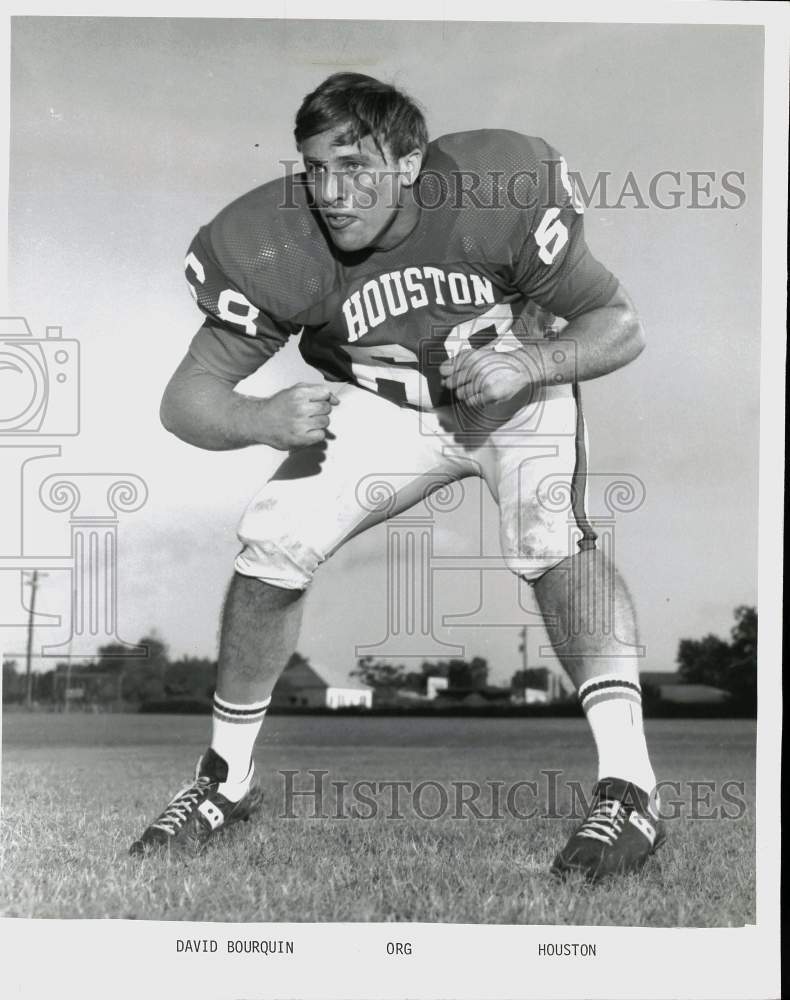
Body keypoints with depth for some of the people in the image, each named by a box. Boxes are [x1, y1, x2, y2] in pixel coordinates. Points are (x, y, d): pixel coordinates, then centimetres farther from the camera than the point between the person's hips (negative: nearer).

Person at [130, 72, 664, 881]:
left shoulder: (498, 198, -29)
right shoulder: (277, 250, -25)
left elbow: (619, 326, -19)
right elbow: (186, 398, -21)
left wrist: (525, 363, -38)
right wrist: (262, 420, -43)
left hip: (522, 389, -1)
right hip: (384, 410, 2)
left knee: (552, 539, -29)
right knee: (271, 548, -12)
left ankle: (627, 791, -25)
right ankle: (226, 779, 9)